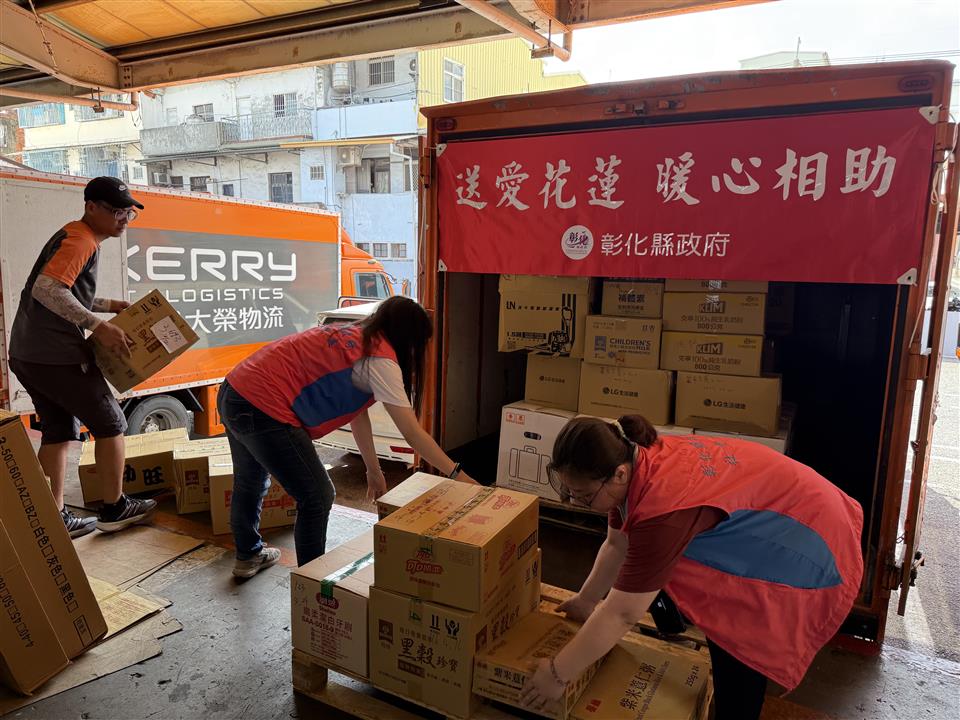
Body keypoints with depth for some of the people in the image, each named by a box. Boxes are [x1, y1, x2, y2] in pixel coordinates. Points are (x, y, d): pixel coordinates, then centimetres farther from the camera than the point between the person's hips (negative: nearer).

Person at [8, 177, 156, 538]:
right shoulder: (80, 240, -13)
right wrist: (98, 326, -28)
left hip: (26, 354, 10)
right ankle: (114, 509, 14)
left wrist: (111, 305, 18)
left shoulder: (73, 237, 19)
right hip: (57, 355, -10)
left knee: (59, 433, 14)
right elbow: (46, 290, -26)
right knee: (110, 424, 2)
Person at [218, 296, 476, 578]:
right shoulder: (380, 358, -13)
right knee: (317, 498, 3)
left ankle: (248, 556, 54)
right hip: (263, 409, -11)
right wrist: (456, 474, -8)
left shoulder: (355, 336, 14)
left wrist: (374, 471, 20)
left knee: (250, 483, 30)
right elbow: (413, 433, -15)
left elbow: (358, 412, 17)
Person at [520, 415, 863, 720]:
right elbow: (617, 544, 4)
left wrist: (557, 674, -21)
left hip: (808, 544, -8)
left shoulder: (662, 509, -39)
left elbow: (621, 614, -31)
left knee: (737, 649, 1)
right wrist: (586, 600, 11)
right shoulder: (635, 462, -12)